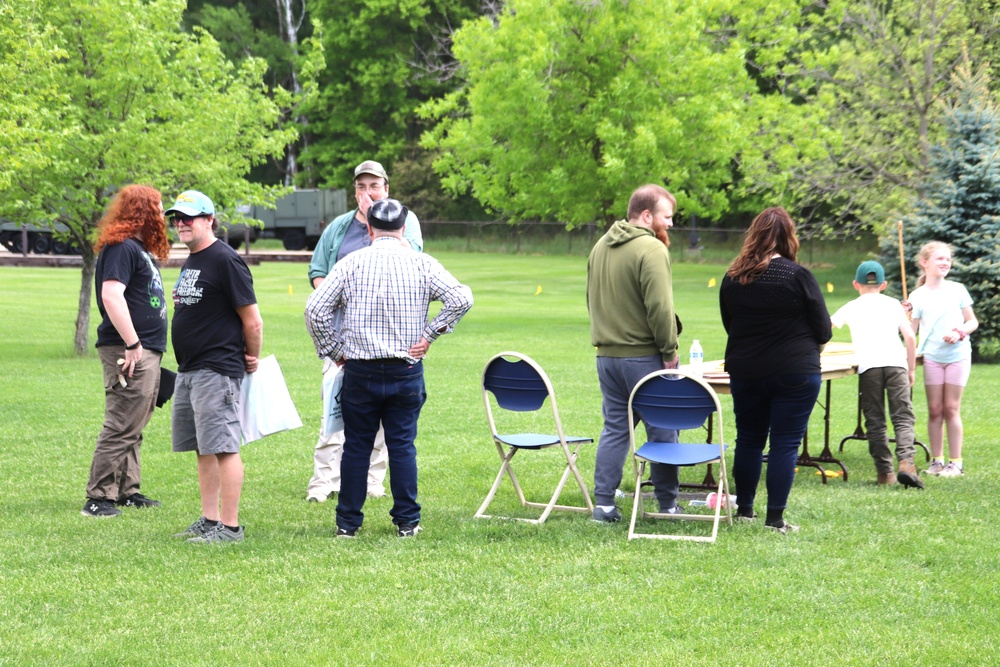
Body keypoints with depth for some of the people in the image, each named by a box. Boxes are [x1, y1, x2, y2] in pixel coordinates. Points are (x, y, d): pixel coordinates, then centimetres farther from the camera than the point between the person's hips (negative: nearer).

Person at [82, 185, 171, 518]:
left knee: (133, 428, 16)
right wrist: (131, 344, -25)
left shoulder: (139, 248, 19)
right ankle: (98, 499, -9)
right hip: (131, 352, -11)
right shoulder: (122, 247, -14)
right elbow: (111, 296, -24)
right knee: (121, 427, -11)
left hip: (147, 352, 11)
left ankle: (127, 491, 24)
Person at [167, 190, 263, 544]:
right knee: (203, 450, 13)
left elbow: (252, 320, -13)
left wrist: (253, 359, -3)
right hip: (188, 370, 10)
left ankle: (230, 526, -6)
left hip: (217, 370, -10)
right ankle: (209, 520, 19)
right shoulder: (191, 262, 16)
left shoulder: (225, 260, -13)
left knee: (223, 448, -8)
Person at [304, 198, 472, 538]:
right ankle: (407, 522, 9)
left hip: (359, 370, 0)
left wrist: (334, 351, 4)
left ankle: (348, 522, 12)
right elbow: (461, 298, -7)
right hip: (406, 371, 0)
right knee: (402, 445, 7)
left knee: (356, 446, 7)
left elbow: (315, 308, -5)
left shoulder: (351, 264, -1)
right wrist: (429, 335, -1)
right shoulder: (422, 264, 0)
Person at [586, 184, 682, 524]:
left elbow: (592, 300, 21)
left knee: (614, 428, 11)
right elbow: (660, 307, -21)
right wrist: (669, 351, -13)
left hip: (607, 354, 7)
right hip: (643, 355, -7)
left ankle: (603, 502, 8)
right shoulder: (651, 249, -15)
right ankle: (668, 503, 9)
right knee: (662, 429, 3)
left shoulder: (601, 246, 13)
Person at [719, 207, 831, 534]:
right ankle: (775, 518, -1)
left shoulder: (731, 279, 1)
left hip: (745, 372, 4)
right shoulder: (798, 276, -12)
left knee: (748, 439, 16)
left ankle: (744, 509, 23)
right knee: (785, 443, 0)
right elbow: (823, 331, -6)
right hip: (795, 372, -4)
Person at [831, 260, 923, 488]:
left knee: (875, 421, 6)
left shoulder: (852, 307, 19)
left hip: (868, 366, 0)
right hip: (896, 363, 0)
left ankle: (884, 471, 2)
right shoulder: (893, 304, 20)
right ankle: (906, 462, -22)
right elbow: (910, 337, 12)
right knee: (903, 417, -1)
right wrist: (911, 369, 19)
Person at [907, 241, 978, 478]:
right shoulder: (917, 296, 1)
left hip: (958, 355, 0)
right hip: (932, 357, 0)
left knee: (951, 408, 0)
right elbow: (910, 331, 2)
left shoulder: (957, 290, 3)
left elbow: (972, 321, 7)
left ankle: (955, 462, 6)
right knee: (934, 409, 2)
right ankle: (936, 460, 11)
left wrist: (961, 333, -12)